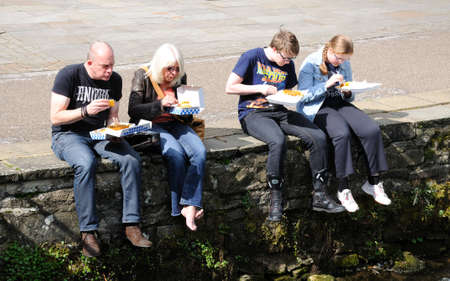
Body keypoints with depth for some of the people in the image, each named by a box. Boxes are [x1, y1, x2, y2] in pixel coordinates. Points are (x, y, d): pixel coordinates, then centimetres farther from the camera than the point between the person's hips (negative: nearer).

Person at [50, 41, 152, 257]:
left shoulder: (114, 80, 5)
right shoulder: (68, 75, -11)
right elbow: (55, 117, -14)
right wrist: (86, 111, -27)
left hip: (99, 134, 5)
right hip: (67, 135, -5)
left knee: (132, 159, -23)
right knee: (86, 163, -38)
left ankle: (131, 225, -20)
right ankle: (88, 232, -33)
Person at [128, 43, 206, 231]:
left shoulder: (180, 78, 8)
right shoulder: (143, 76, -6)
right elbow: (133, 110, -11)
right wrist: (160, 104, -22)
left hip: (175, 124, 5)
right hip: (151, 126, -5)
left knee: (200, 152, -25)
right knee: (176, 154, -32)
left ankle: (190, 205, -29)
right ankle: (180, 206, -19)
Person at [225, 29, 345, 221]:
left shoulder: (288, 65, 11)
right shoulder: (252, 57, -5)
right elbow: (229, 88, -7)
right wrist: (260, 88, -11)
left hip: (279, 112, 6)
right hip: (253, 113, -6)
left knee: (318, 137, -18)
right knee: (278, 141, -38)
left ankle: (320, 196, -10)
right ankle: (275, 200, -25)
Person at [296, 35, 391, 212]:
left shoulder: (345, 65, 12)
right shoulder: (310, 64, -5)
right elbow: (304, 95, -10)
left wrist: (348, 93, -5)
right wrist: (327, 85, -20)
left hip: (340, 103, 6)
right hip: (317, 108, -6)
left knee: (372, 130, -21)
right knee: (342, 133, -36)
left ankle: (373, 182, -9)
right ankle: (343, 189, -28)